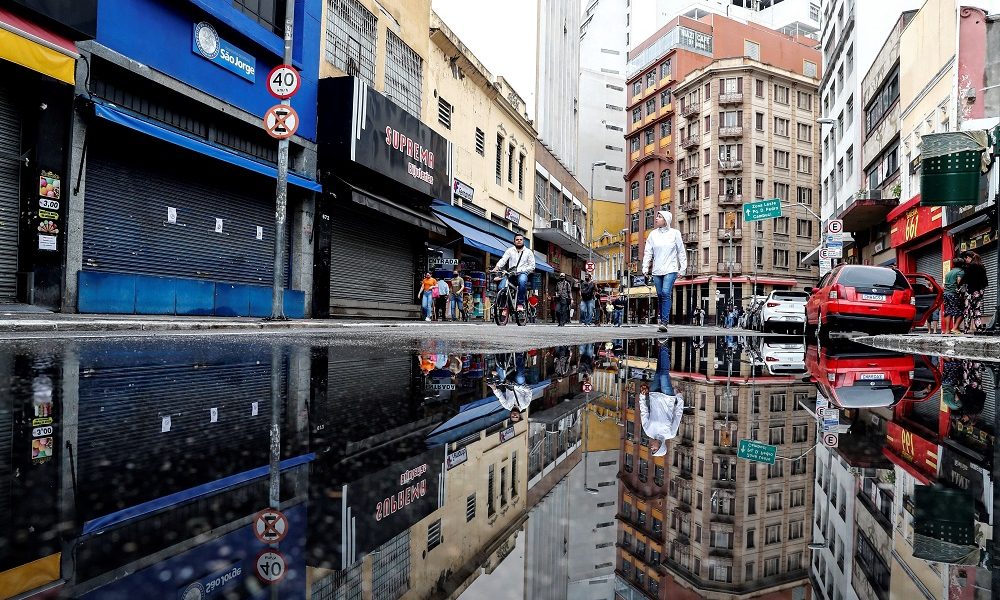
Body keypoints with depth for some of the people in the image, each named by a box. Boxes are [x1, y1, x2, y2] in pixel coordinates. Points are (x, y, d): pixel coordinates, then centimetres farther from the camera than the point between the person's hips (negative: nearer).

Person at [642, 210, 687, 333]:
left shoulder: (674, 233, 2)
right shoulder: (653, 234, 9)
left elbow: (681, 252, 6)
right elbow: (648, 252, 8)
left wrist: (683, 267, 2)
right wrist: (645, 267, -2)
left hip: (670, 269, -3)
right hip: (656, 270, 4)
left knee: (666, 293, -17)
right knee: (660, 295, 6)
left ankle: (664, 322, -20)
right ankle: (662, 320, 17)